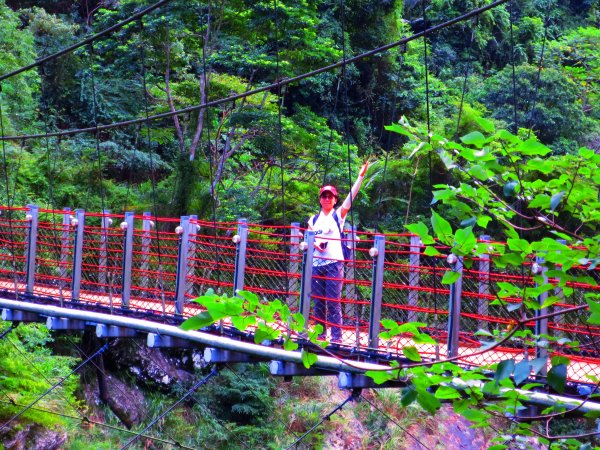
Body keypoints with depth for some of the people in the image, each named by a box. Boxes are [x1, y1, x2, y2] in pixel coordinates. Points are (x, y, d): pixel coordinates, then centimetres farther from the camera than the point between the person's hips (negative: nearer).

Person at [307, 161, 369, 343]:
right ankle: (320, 334, 12)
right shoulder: (314, 219, 15)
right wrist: (314, 243, -6)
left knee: (333, 301, -8)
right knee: (318, 302, 5)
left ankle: (336, 337, -8)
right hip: (316, 264, 4)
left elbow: (351, 197, -9)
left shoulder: (338, 215, 4)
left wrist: (361, 177, -20)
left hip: (334, 263, -4)